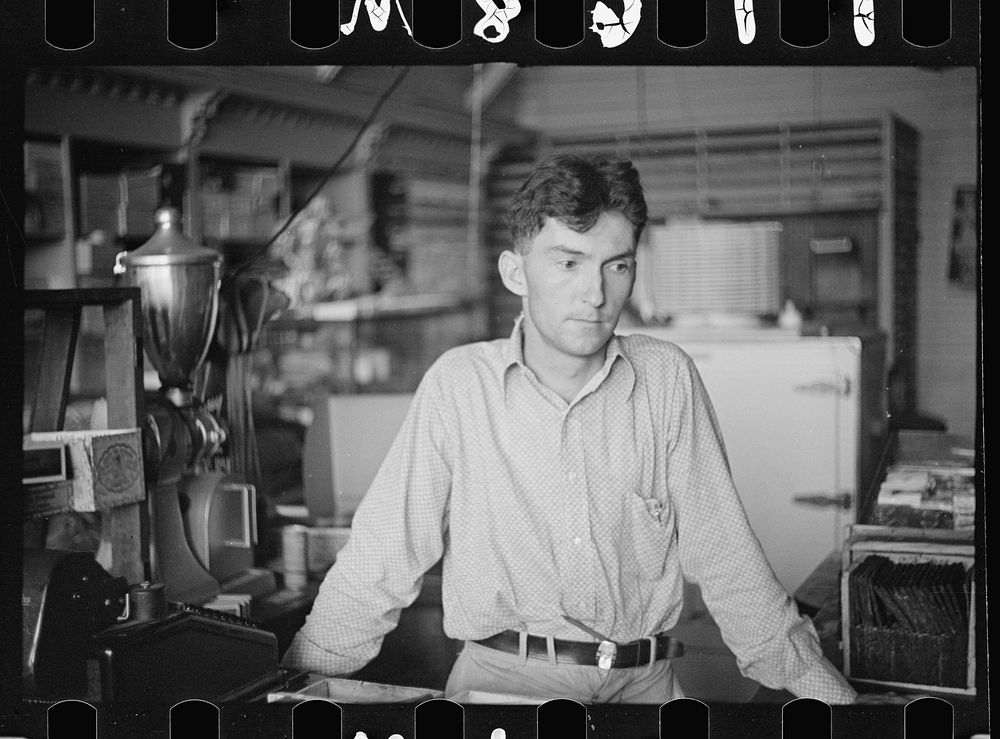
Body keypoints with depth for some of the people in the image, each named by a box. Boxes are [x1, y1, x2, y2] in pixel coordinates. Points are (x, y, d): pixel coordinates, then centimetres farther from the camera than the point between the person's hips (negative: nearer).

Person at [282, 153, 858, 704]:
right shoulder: (458, 382, -3)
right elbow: (382, 560, 0)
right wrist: (300, 688, -5)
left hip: (645, 686, 5)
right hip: (499, 680, -4)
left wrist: (817, 682, 1)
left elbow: (724, 557, 4)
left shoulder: (668, 378, 1)